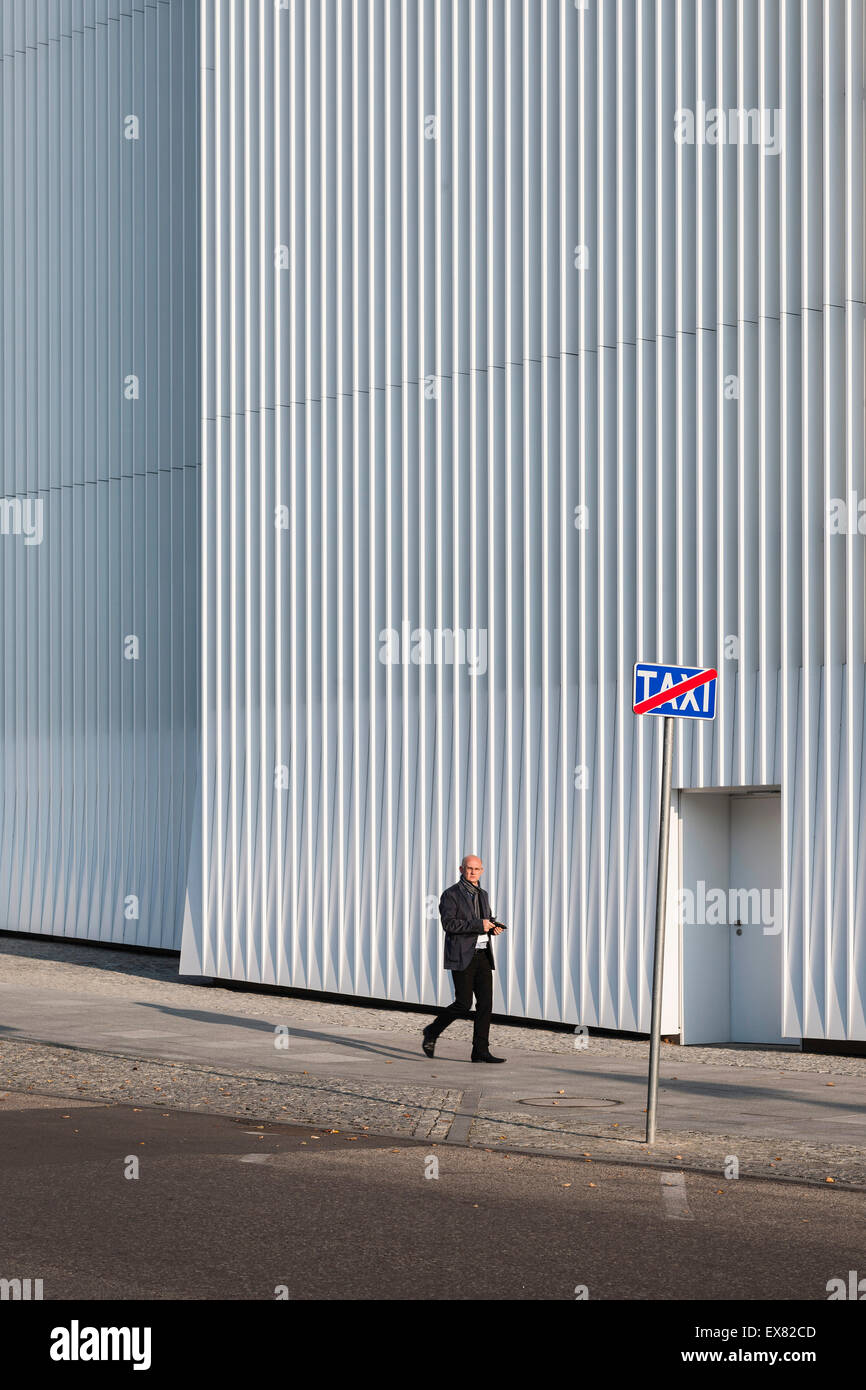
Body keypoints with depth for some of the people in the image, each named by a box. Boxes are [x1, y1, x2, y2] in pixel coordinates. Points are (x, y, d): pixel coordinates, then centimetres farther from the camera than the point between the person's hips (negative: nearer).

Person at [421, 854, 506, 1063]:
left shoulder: (482, 895, 18)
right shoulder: (451, 895, -5)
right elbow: (449, 924, -17)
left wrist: (493, 927, 6)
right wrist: (479, 925, -22)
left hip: (483, 955, 7)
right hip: (462, 957, -7)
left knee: (485, 1002, -2)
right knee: (464, 1004, -10)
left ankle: (480, 1051, 0)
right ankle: (431, 1032, 12)